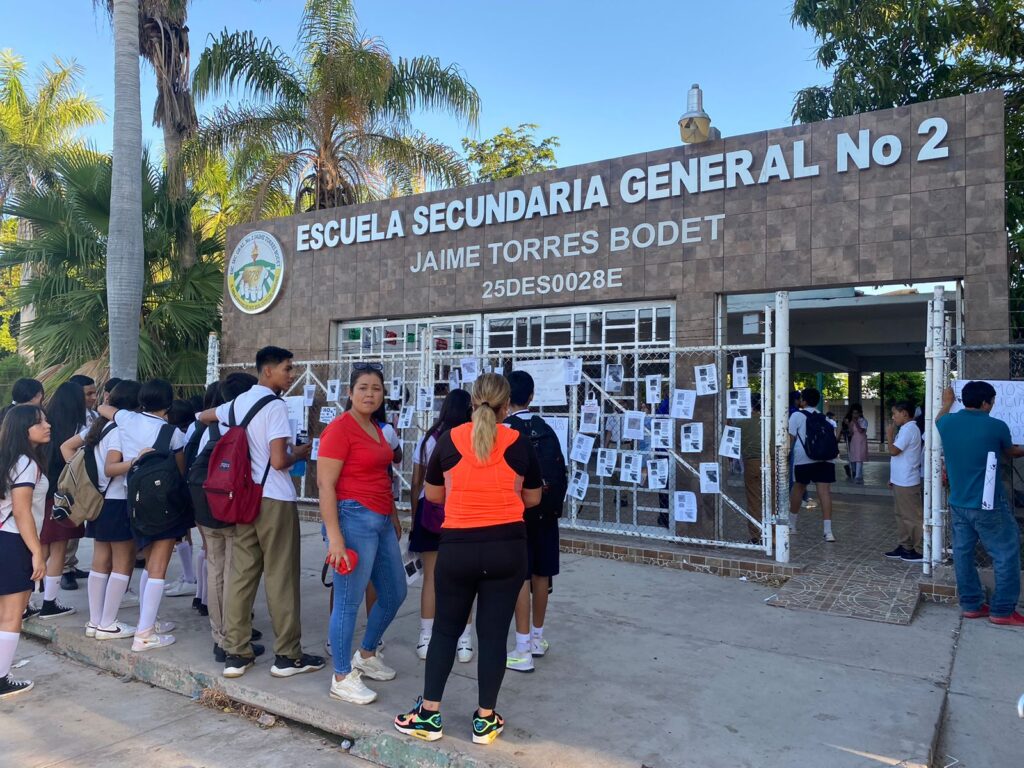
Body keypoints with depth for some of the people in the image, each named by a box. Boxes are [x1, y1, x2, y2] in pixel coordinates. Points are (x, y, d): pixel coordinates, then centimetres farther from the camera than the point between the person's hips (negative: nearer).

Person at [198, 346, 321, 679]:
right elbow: (279, 461, -20)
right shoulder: (274, 405, -14)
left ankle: (235, 654, 16)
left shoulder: (238, 402, 11)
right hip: (275, 499, -7)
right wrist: (301, 452, -2)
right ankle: (288, 655, 9)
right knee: (281, 578, 0)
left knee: (241, 574, 10)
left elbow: (203, 416, 31)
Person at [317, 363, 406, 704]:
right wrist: (334, 536, -21)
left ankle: (366, 655, 37)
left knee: (394, 593, 18)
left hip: (382, 521, 9)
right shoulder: (340, 429, -12)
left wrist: (394, 516, 22)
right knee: (349, 602, 1)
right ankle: (342, 678, 17)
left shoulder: (376, 429, 14)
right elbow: (325, 484, -17)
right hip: (354, 519, -9)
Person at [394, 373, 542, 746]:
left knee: (446, 629, 15)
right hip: (507, 548, 0)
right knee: (493, 633, 9)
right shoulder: (519, 444, -2)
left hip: (457, 548, 0)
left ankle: (429, 715, 21)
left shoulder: (449, 440, -2)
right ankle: (485, 719, 20)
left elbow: (432, 494, 10)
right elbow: (532, 498, 10)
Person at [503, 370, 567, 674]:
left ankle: (523, 651, 2)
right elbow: (560, 472, 7)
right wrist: (555, 506, 16)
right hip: (546, 511, 6)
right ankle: (537, 638, 28)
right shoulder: (546, 429, 7)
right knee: (541, 573, 14)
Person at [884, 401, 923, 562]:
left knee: (913, 517, -2)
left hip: (906, 482, -10)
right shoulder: (906, 429, 14)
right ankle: (904, 547, 22)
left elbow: (893, 451, -23)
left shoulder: (908, 429, -17)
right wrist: (893, 478, 20)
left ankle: (920, 550, 5)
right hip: (901, 481, 10)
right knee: (902, 515, 15)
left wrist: (889, 435, -7)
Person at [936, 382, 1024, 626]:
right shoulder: (996, 427, -14)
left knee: (963, 552, 12)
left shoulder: (947, 423, -2)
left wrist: (947, 403, 45)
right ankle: (1002, 611, 12)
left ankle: (971, 605, 20)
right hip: (988, 505, -5)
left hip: (958, 503, 6)